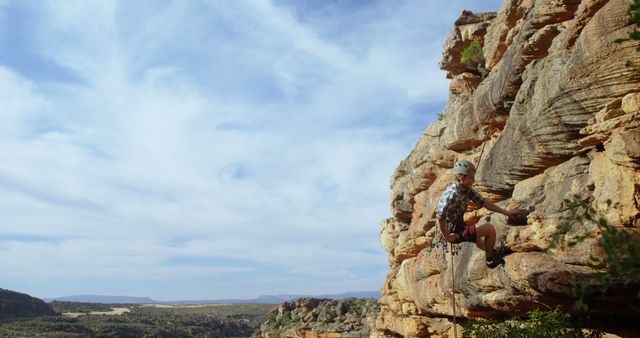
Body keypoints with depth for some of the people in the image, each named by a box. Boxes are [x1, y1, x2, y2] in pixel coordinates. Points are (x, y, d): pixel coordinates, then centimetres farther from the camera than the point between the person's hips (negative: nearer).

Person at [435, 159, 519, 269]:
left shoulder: (467, 189, -2)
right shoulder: (453, 194, -31)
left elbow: (483, 202, 4)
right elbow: (440, 217, -35)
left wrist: (506, 212, 2)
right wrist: (447, 237, -23)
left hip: (458, 226, 10)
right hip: (453, 232, -10)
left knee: (477, 236, 36)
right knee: (490, 229, -11)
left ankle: (492, 252, 67)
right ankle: (490, 259, 13)